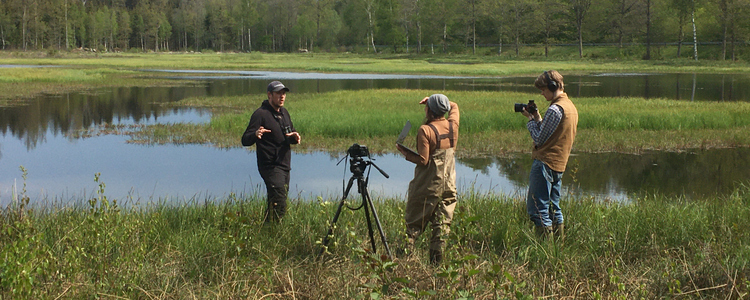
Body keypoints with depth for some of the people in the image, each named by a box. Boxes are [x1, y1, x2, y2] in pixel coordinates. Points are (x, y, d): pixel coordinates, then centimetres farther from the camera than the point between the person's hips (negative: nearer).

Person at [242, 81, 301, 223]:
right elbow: (245, 140, -14)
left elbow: (292, 133, 24)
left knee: (274, 205, 13)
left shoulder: (284, 113, 15)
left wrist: (295, 137, -1)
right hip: (271, 167, -8)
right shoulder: (260, 114, -10)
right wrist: (255, 134, -37)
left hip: (284, 167, 8)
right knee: (280, 206, -16)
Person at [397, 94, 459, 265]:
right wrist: (433, 101, 16)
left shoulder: (425, 130, -14)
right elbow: (454, 106, 25)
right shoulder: (453, 124, 2)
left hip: (428, 185, -5)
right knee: (442, 224, 6)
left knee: (413, 223, 4)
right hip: (449, 184, 5)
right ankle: (436, 262, 4)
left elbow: (423, 160, -17)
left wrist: (404, 152, -3)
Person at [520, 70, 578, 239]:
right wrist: (537, 118, 10)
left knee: (537, 209, -7)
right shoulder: (571, 106, 14)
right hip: (559, 165, 10)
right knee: (553, 208, 17)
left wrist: (531, 119, -1)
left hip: (544, 163, -10)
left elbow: (539, 139, -14)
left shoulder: (555, 109, -17)